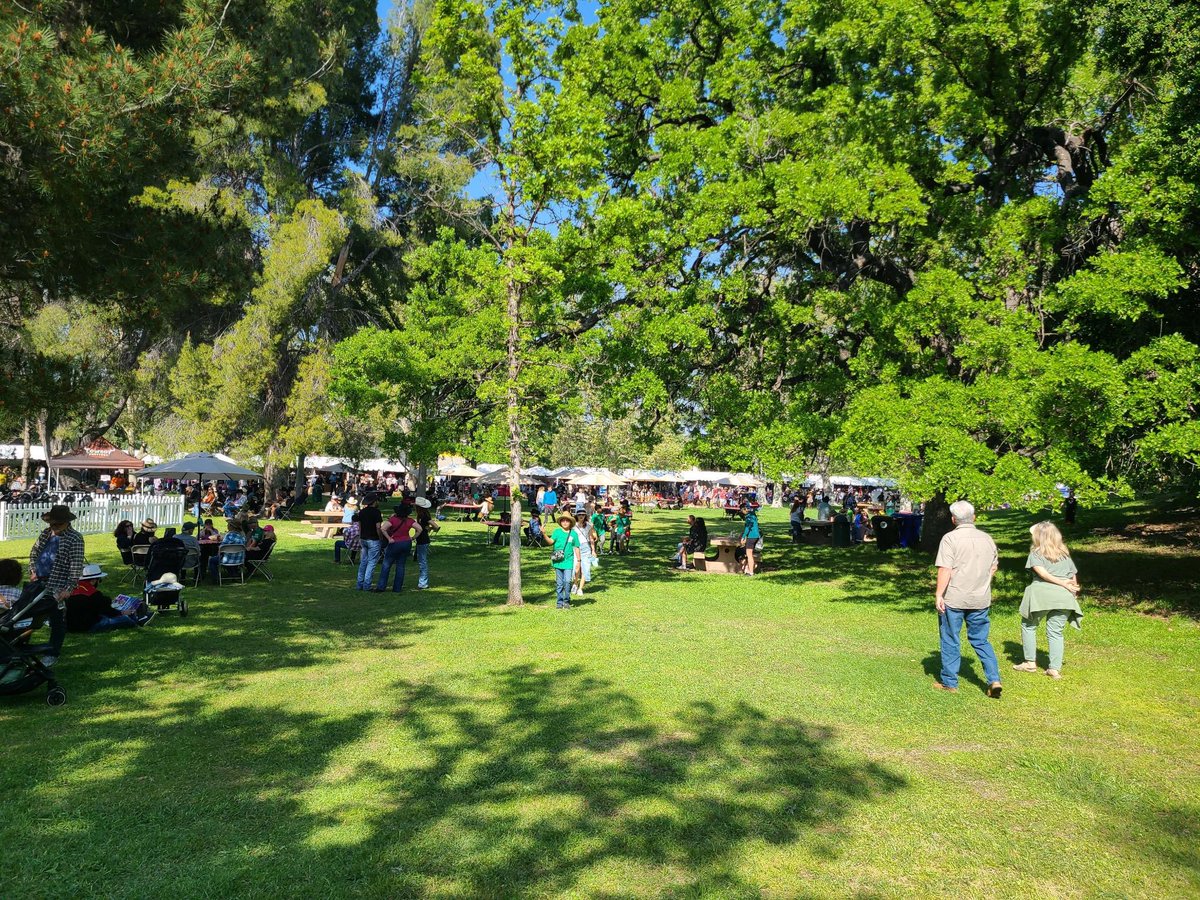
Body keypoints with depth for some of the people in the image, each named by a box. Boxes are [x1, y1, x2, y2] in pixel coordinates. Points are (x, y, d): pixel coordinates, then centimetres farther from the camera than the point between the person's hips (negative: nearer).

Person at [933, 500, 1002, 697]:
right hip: (980, 599, 5)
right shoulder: (987, 538, 6)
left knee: (951, 642, 7)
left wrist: (939, 594, -15)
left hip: (953, 599, -5)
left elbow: (945, 569, -18)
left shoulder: (950, 539, -12)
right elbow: (994, 567, 16)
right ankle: (994, 680, 6)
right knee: (981, 641, 16)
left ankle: (949, 683, 15)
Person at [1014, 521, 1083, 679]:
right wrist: (1074, 592, 25)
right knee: (1055, 632, 9)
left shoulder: (1036, 552, 5)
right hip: (1064, 596, 4)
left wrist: (1063, 583, -9)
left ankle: (1030, 662, 12)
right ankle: (1055, 669, 5)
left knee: (1028, 625, 13)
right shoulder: (1065, 554, 18)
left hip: (1042, 593, -4)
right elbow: (1074, 576, 16)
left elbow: (1041, 572, -10)